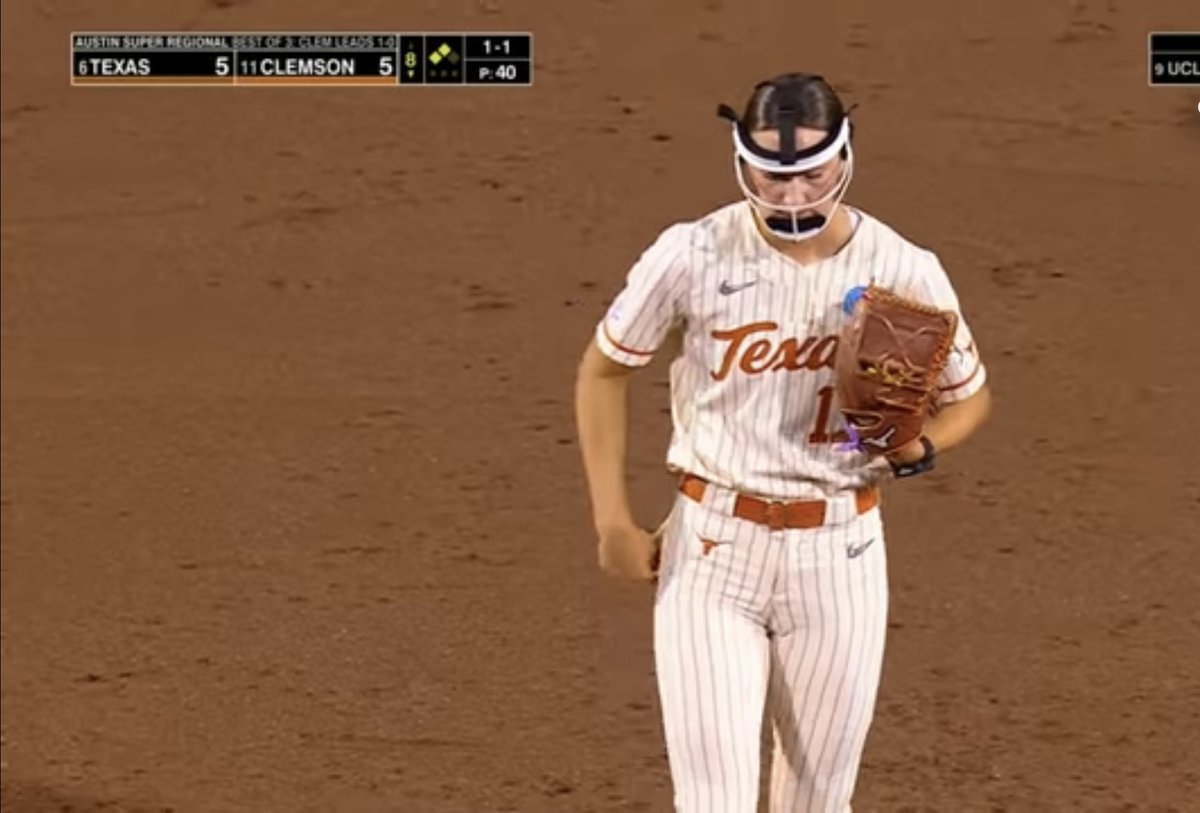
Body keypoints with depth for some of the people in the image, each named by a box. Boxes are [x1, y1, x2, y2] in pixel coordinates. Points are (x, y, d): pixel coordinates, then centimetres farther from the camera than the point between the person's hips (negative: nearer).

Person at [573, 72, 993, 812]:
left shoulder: (904, 271, -8)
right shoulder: (694, 256, -10)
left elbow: (969, 396, 7)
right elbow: (604, 371, 5)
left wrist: (916, 449, -15)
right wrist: (614, 522, 2)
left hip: (837, 556, 1)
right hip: (711, 551, -1)